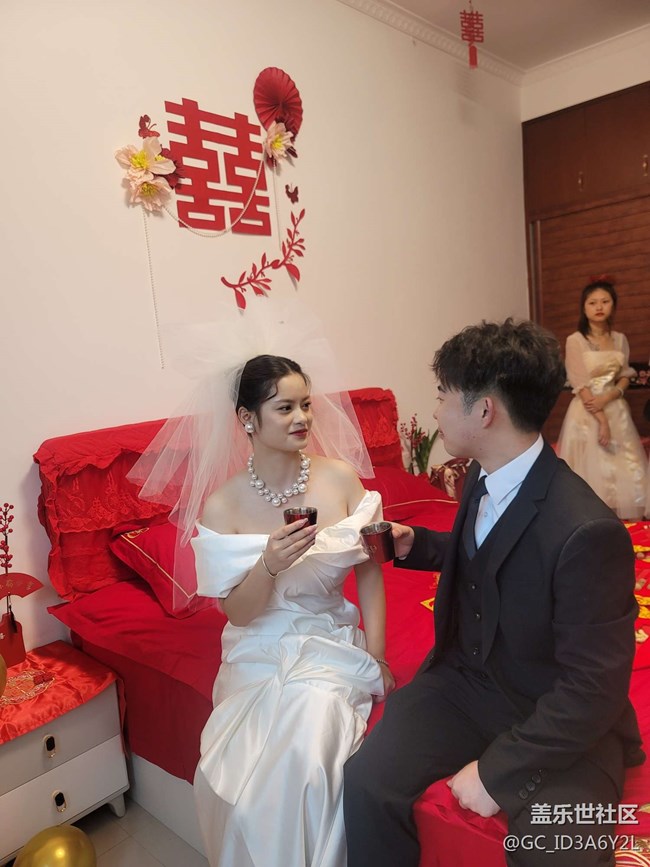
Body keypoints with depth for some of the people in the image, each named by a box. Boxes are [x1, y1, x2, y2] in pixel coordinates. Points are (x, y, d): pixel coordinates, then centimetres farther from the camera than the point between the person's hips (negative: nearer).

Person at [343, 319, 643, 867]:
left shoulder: (587, 532, -28)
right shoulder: (483, 477, -4)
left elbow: (594, 689, -21)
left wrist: (498, 769, -18)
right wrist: (414, 545, 2)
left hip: (561, 723, -5)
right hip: (465, 679, 5)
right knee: (367, 782, -11)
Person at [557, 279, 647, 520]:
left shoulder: (620, 339, 7)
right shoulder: (575, 341, -9)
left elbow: (625, 377, 7)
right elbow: (580, 385, -13)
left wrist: (607, 398, -14)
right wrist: (601, 419, -16)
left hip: (617, 411, 5)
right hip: (588, 412, -5)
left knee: (626, 473, 6)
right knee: (594, 472, -2)